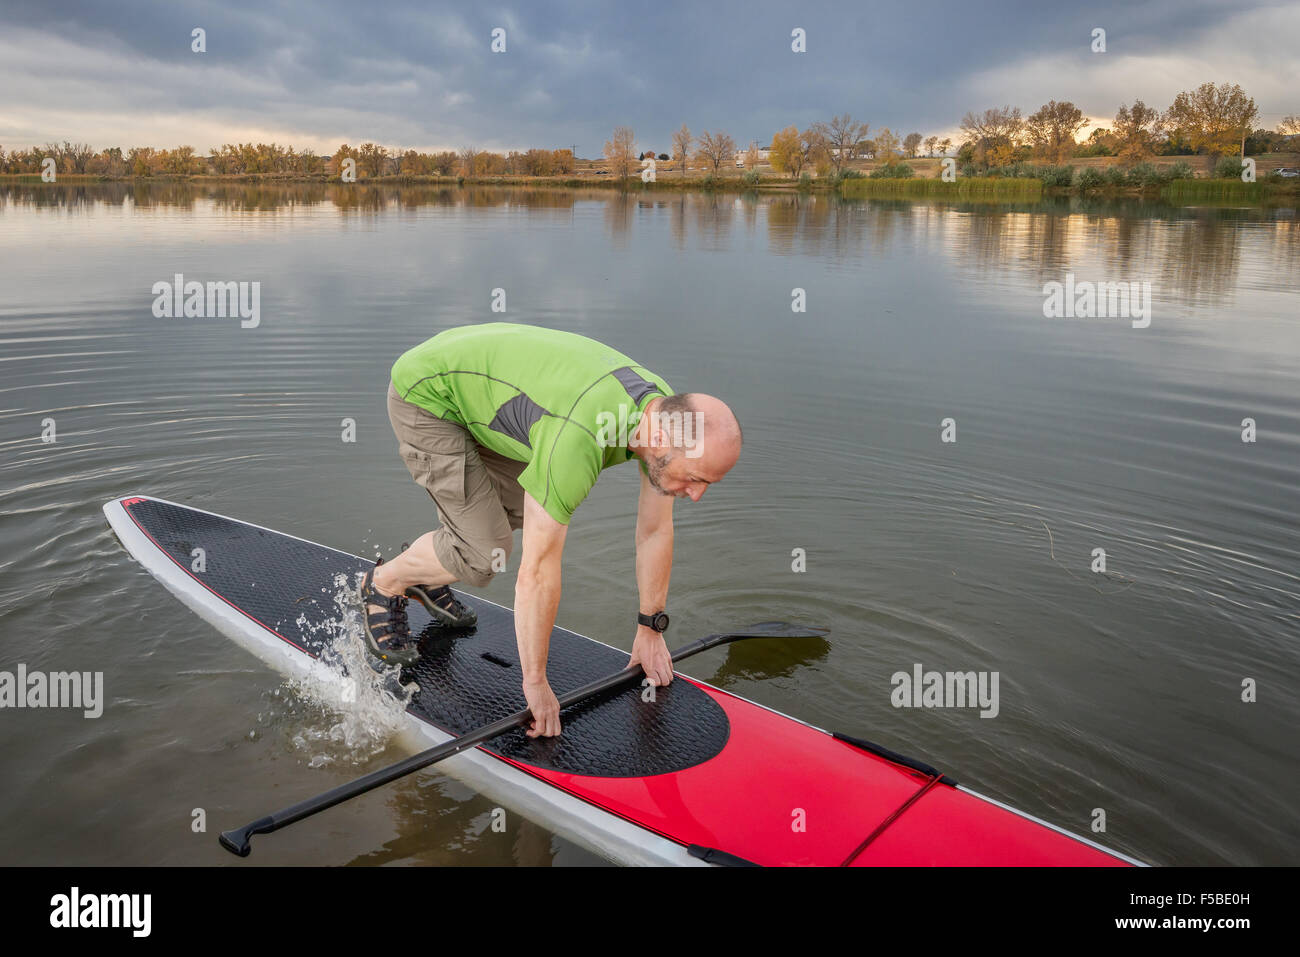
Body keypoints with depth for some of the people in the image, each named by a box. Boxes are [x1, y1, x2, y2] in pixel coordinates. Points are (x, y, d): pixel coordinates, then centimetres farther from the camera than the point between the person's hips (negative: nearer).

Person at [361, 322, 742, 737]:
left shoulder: (667, 410, -14)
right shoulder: (579, 438, -39)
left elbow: (656, 531, -2)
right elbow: (537, 571, -34)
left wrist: (650, 630, 6)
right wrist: (536, 682, -23)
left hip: (481, 387, 8)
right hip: (426, 395, -8)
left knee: (519, 513, 12)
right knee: (486, 552, -10)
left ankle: (424, 579, 34)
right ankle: (384, 583, 17)